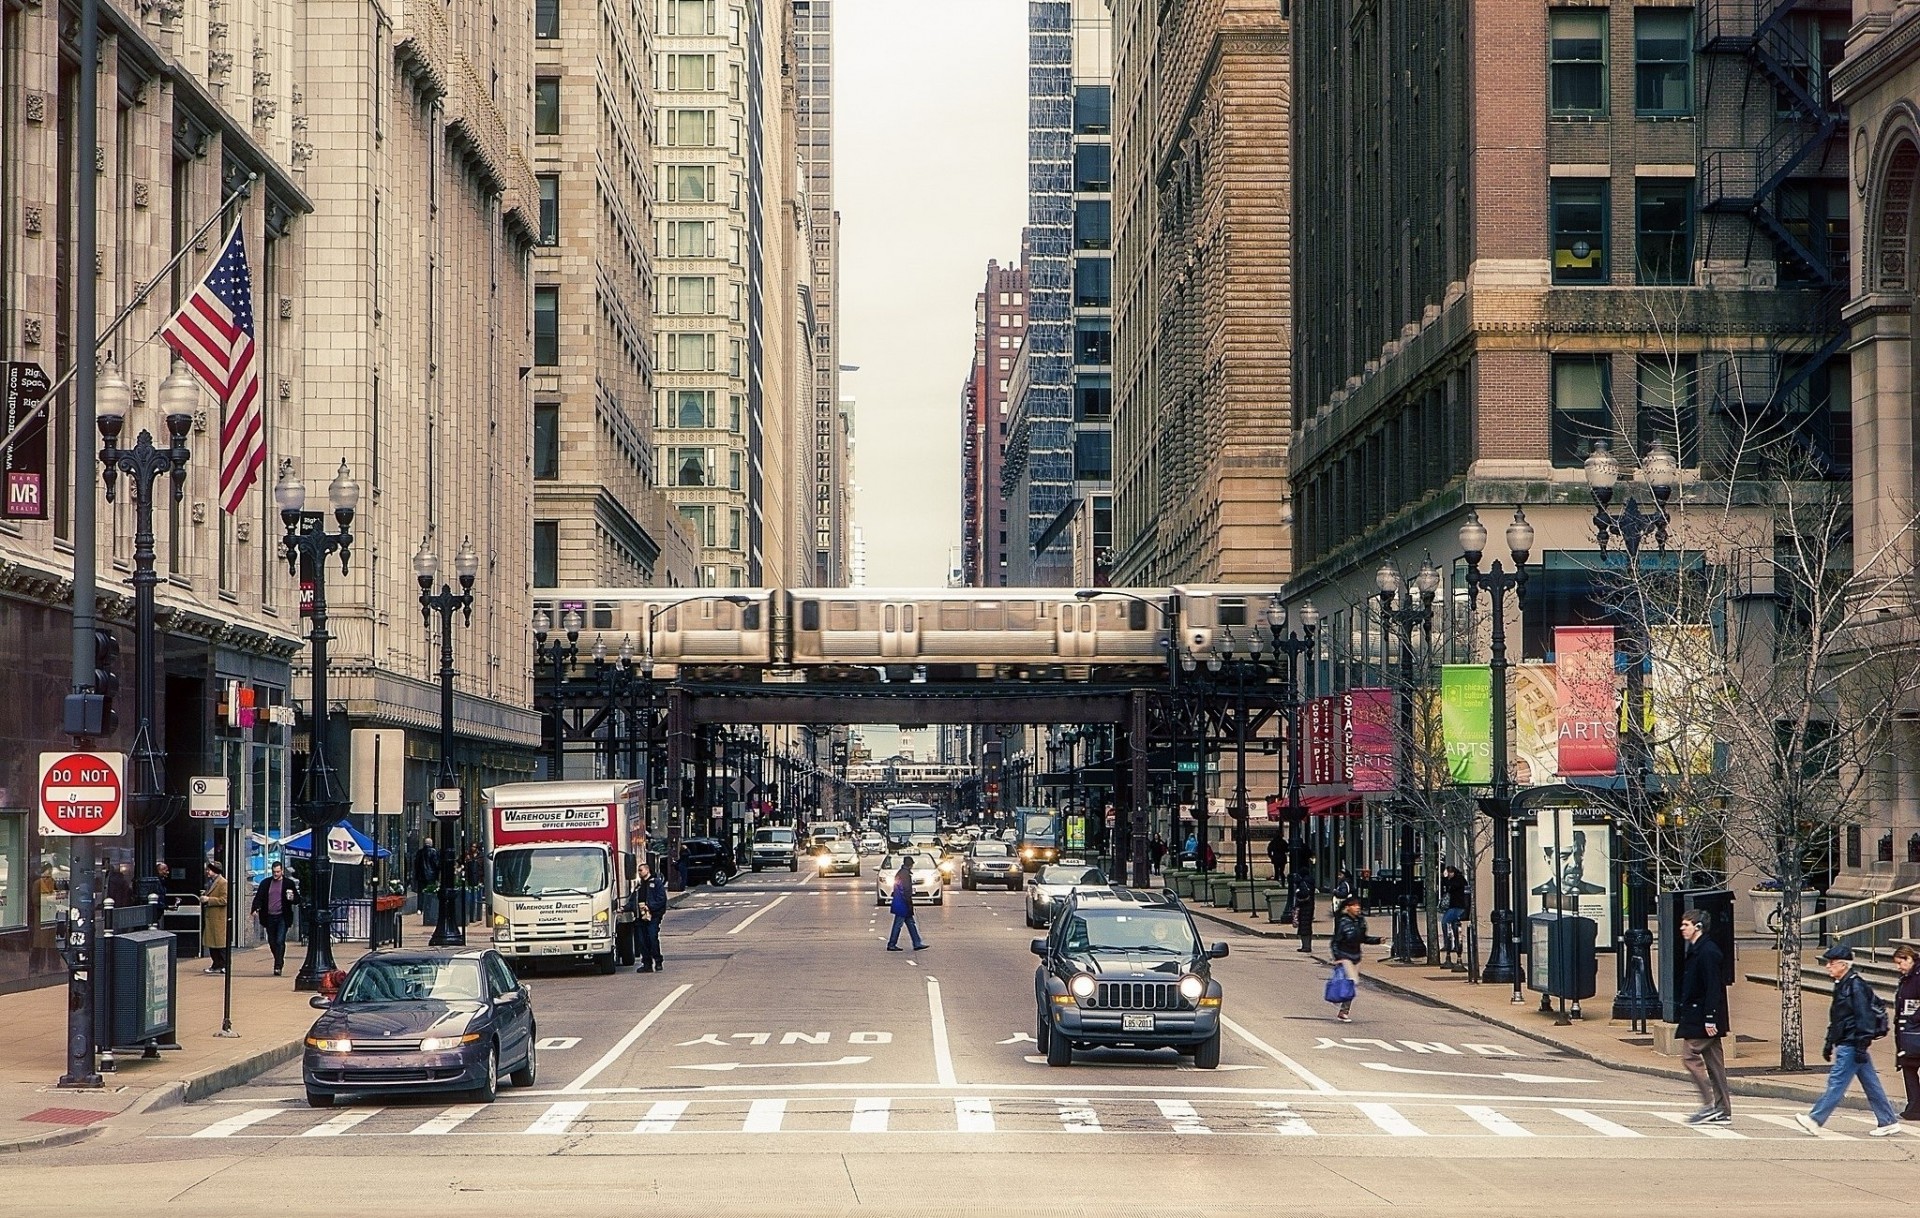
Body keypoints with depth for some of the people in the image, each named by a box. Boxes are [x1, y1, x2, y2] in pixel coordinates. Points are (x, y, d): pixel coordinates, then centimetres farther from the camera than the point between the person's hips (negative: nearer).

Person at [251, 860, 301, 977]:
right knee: (272, 942, 10)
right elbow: (258, 897, 8)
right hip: (269, 917, 3)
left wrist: (292, 899, -18)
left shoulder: (289, 883, 2)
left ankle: (278, 966, -11)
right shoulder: (265, 883, 9)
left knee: (280, 942, -12)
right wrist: (255, 909, -9)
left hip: (282, 917, -3)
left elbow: (298, 900, 6)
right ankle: (279, 961, 29)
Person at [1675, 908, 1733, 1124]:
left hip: (1702, 1018, -10)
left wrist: (1710, 1019, -23)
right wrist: (1682, 1014, 21)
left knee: (1690, 1056, -8)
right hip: (1697, 1016, 10)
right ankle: (1722, 1111, 11)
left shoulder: (1707, 952, -15)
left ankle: (1710, 1105, -7)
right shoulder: (1695, 951, 16)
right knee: (1713, 1062, 9)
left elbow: (1713, 988, -20)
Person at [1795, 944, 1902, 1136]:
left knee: (1837, 1081, -8)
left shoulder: (1856, 985, -14)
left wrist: (1861, 1046, -23)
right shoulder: (1841, 985, 16)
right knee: (1870, 1083, 11)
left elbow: (1864, 1017, -20)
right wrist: (1829, 1044, 25)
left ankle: (1815, 1120, -10)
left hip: (1851, 1045, -10)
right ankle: (1888, 1122, 15)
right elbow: (1835, 1019, 24)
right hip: (1844, 1044, 10)